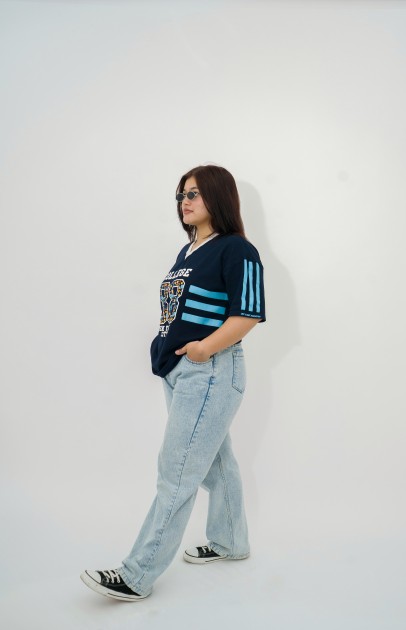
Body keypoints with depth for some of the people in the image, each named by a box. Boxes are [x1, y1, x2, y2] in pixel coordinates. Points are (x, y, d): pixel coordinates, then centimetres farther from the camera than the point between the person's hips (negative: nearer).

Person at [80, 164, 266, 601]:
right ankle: (230, 543, 36)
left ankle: (138, 576, 3)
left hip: (210, 374, -9)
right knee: (215, 463, 20)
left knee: (176, 474, -4)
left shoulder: (237, 250, -12)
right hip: (178, 371, 9)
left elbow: (249, 314, -19)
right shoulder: (188, 251, 15)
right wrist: (168, 345, 6)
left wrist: (206, 347, -23)